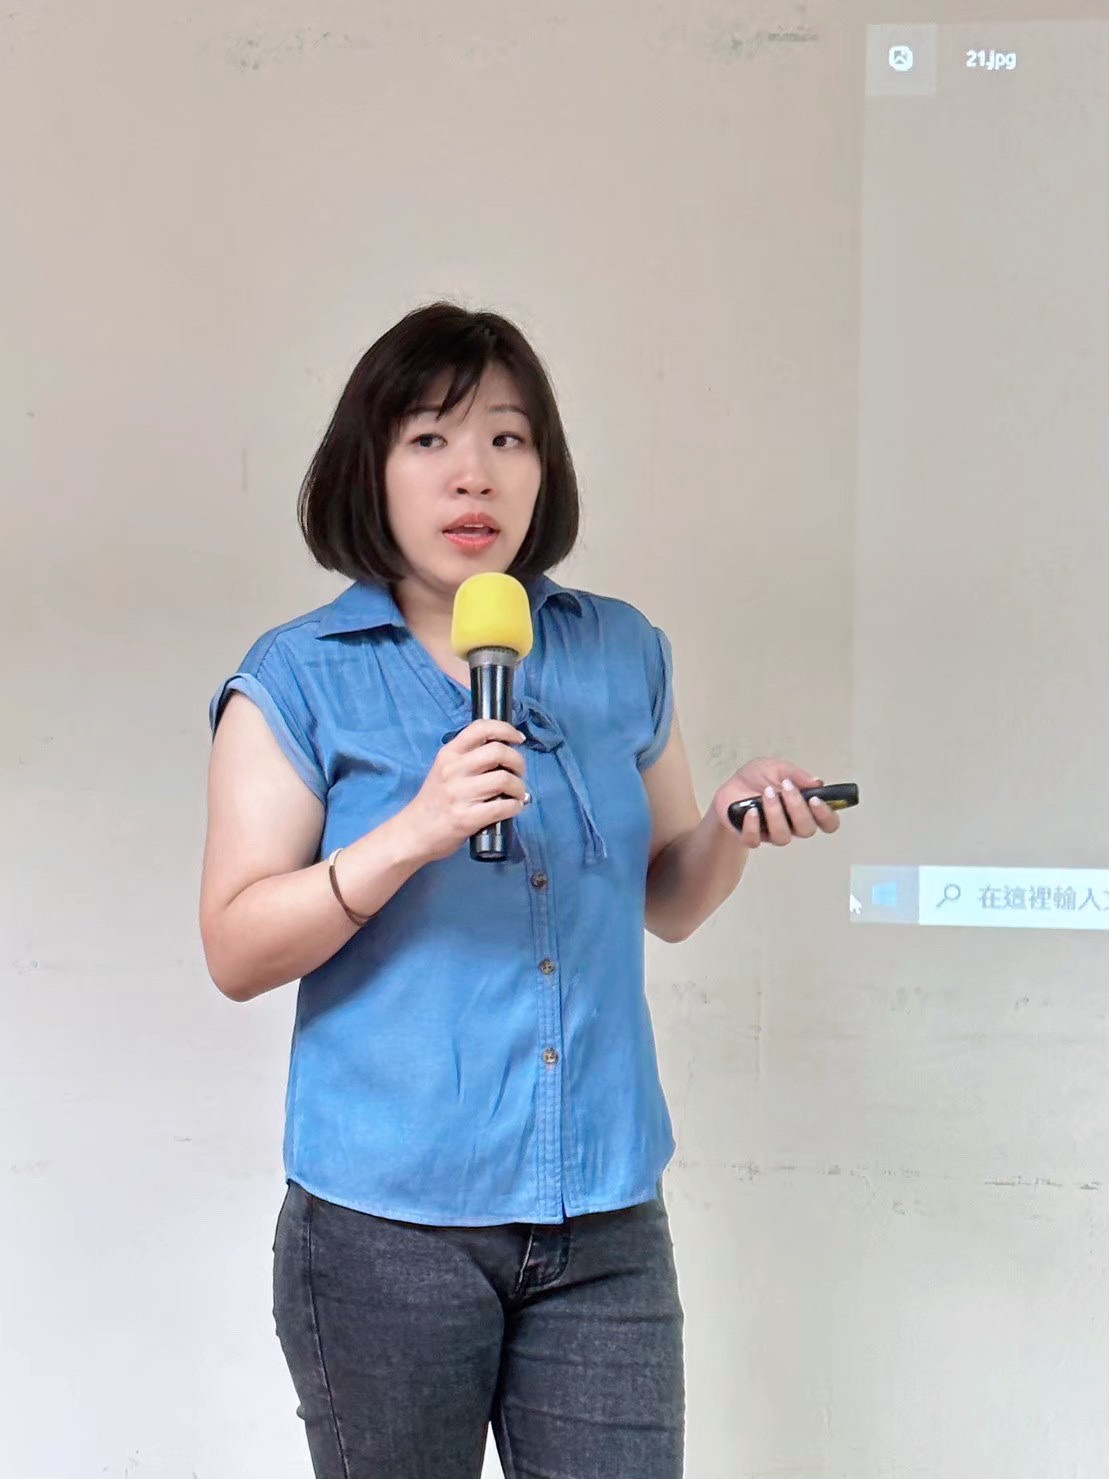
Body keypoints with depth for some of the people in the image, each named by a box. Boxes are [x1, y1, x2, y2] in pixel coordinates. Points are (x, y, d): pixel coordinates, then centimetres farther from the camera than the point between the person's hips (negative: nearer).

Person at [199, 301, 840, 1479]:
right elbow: (235, 953, -8)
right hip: (389, 1219, -3)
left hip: (606, 1220, 3)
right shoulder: (297, 680, -3)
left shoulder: (623, 654, 8)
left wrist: (733, 827, -4)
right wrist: (413, 833, -22)